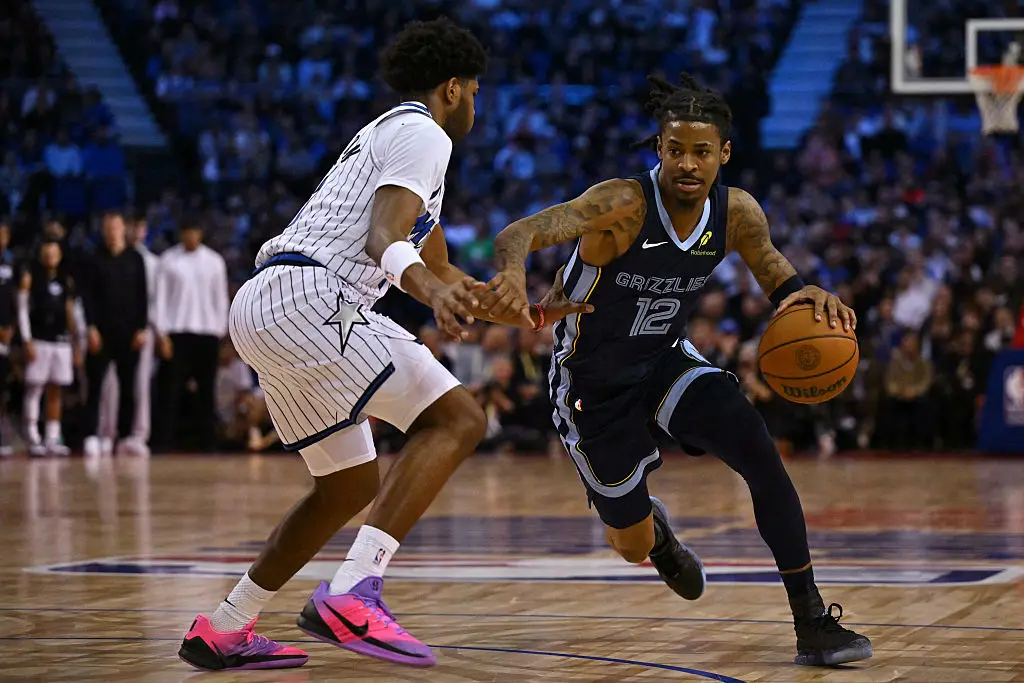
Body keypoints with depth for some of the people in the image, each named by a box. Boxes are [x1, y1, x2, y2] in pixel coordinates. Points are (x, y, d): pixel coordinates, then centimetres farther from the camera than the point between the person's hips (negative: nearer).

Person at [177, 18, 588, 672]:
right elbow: (384, 238, -18)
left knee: (351, 486, 19)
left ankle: (223, 631, 22)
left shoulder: (386, 135, 31)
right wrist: (433, 292, -36)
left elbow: (437, 272, 38)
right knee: (457, 418, -15)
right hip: (308, 295, -10)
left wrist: (523, 313, 36)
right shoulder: (422, 133, -1)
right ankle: (352, 595, -28)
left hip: (262, 310, 10)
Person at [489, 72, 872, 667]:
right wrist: (513, 271, -66)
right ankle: (652, 525, 49)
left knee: (761, 454, -22)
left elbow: (772, 268, 3)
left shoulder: (737, 213, -15)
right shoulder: (622, 205, -31)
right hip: (596, 382, -3)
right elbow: (519, 233, -41)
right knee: (635, 547, 7)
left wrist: (809, 296, -22)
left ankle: (812, 621, -14)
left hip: (668, 357, 3)